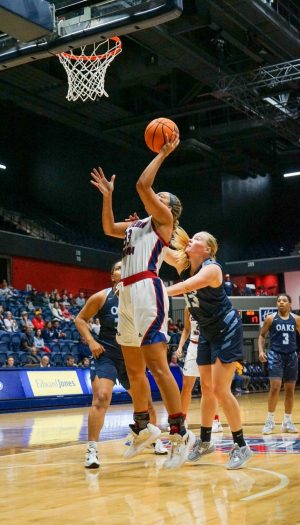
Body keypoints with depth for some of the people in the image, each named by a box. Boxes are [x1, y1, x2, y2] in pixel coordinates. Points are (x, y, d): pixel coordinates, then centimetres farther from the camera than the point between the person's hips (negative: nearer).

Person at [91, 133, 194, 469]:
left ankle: (180, 434, -11)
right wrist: (107, 196, 31)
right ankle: (143, 429, 25)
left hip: (147, 290, -9)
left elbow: (142, 185, -9)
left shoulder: (163, 218, 3)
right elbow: (108, 228, 37)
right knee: (134, 369, 13)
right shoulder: (137, 225, 25)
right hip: (128, 293, 9)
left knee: (157, 366, -14)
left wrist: (163, 153, 0)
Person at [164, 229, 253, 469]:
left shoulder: (212, 268, -23)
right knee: (206, 389, 13)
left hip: (227, 330, -8)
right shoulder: (182, 264, -1)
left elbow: (185, 286, -39)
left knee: (220, 390, -11)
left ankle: (241, 447, -2)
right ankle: (204, 442, 24)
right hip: (207, 333, 8)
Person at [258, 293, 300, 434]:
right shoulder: (270, 318, -2)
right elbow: (262, 335, 6)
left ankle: (287, 421, 17)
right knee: (275, 387, -13)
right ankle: (270, 421, -2)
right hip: (276, 355, -3)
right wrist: (261, 351, -8)